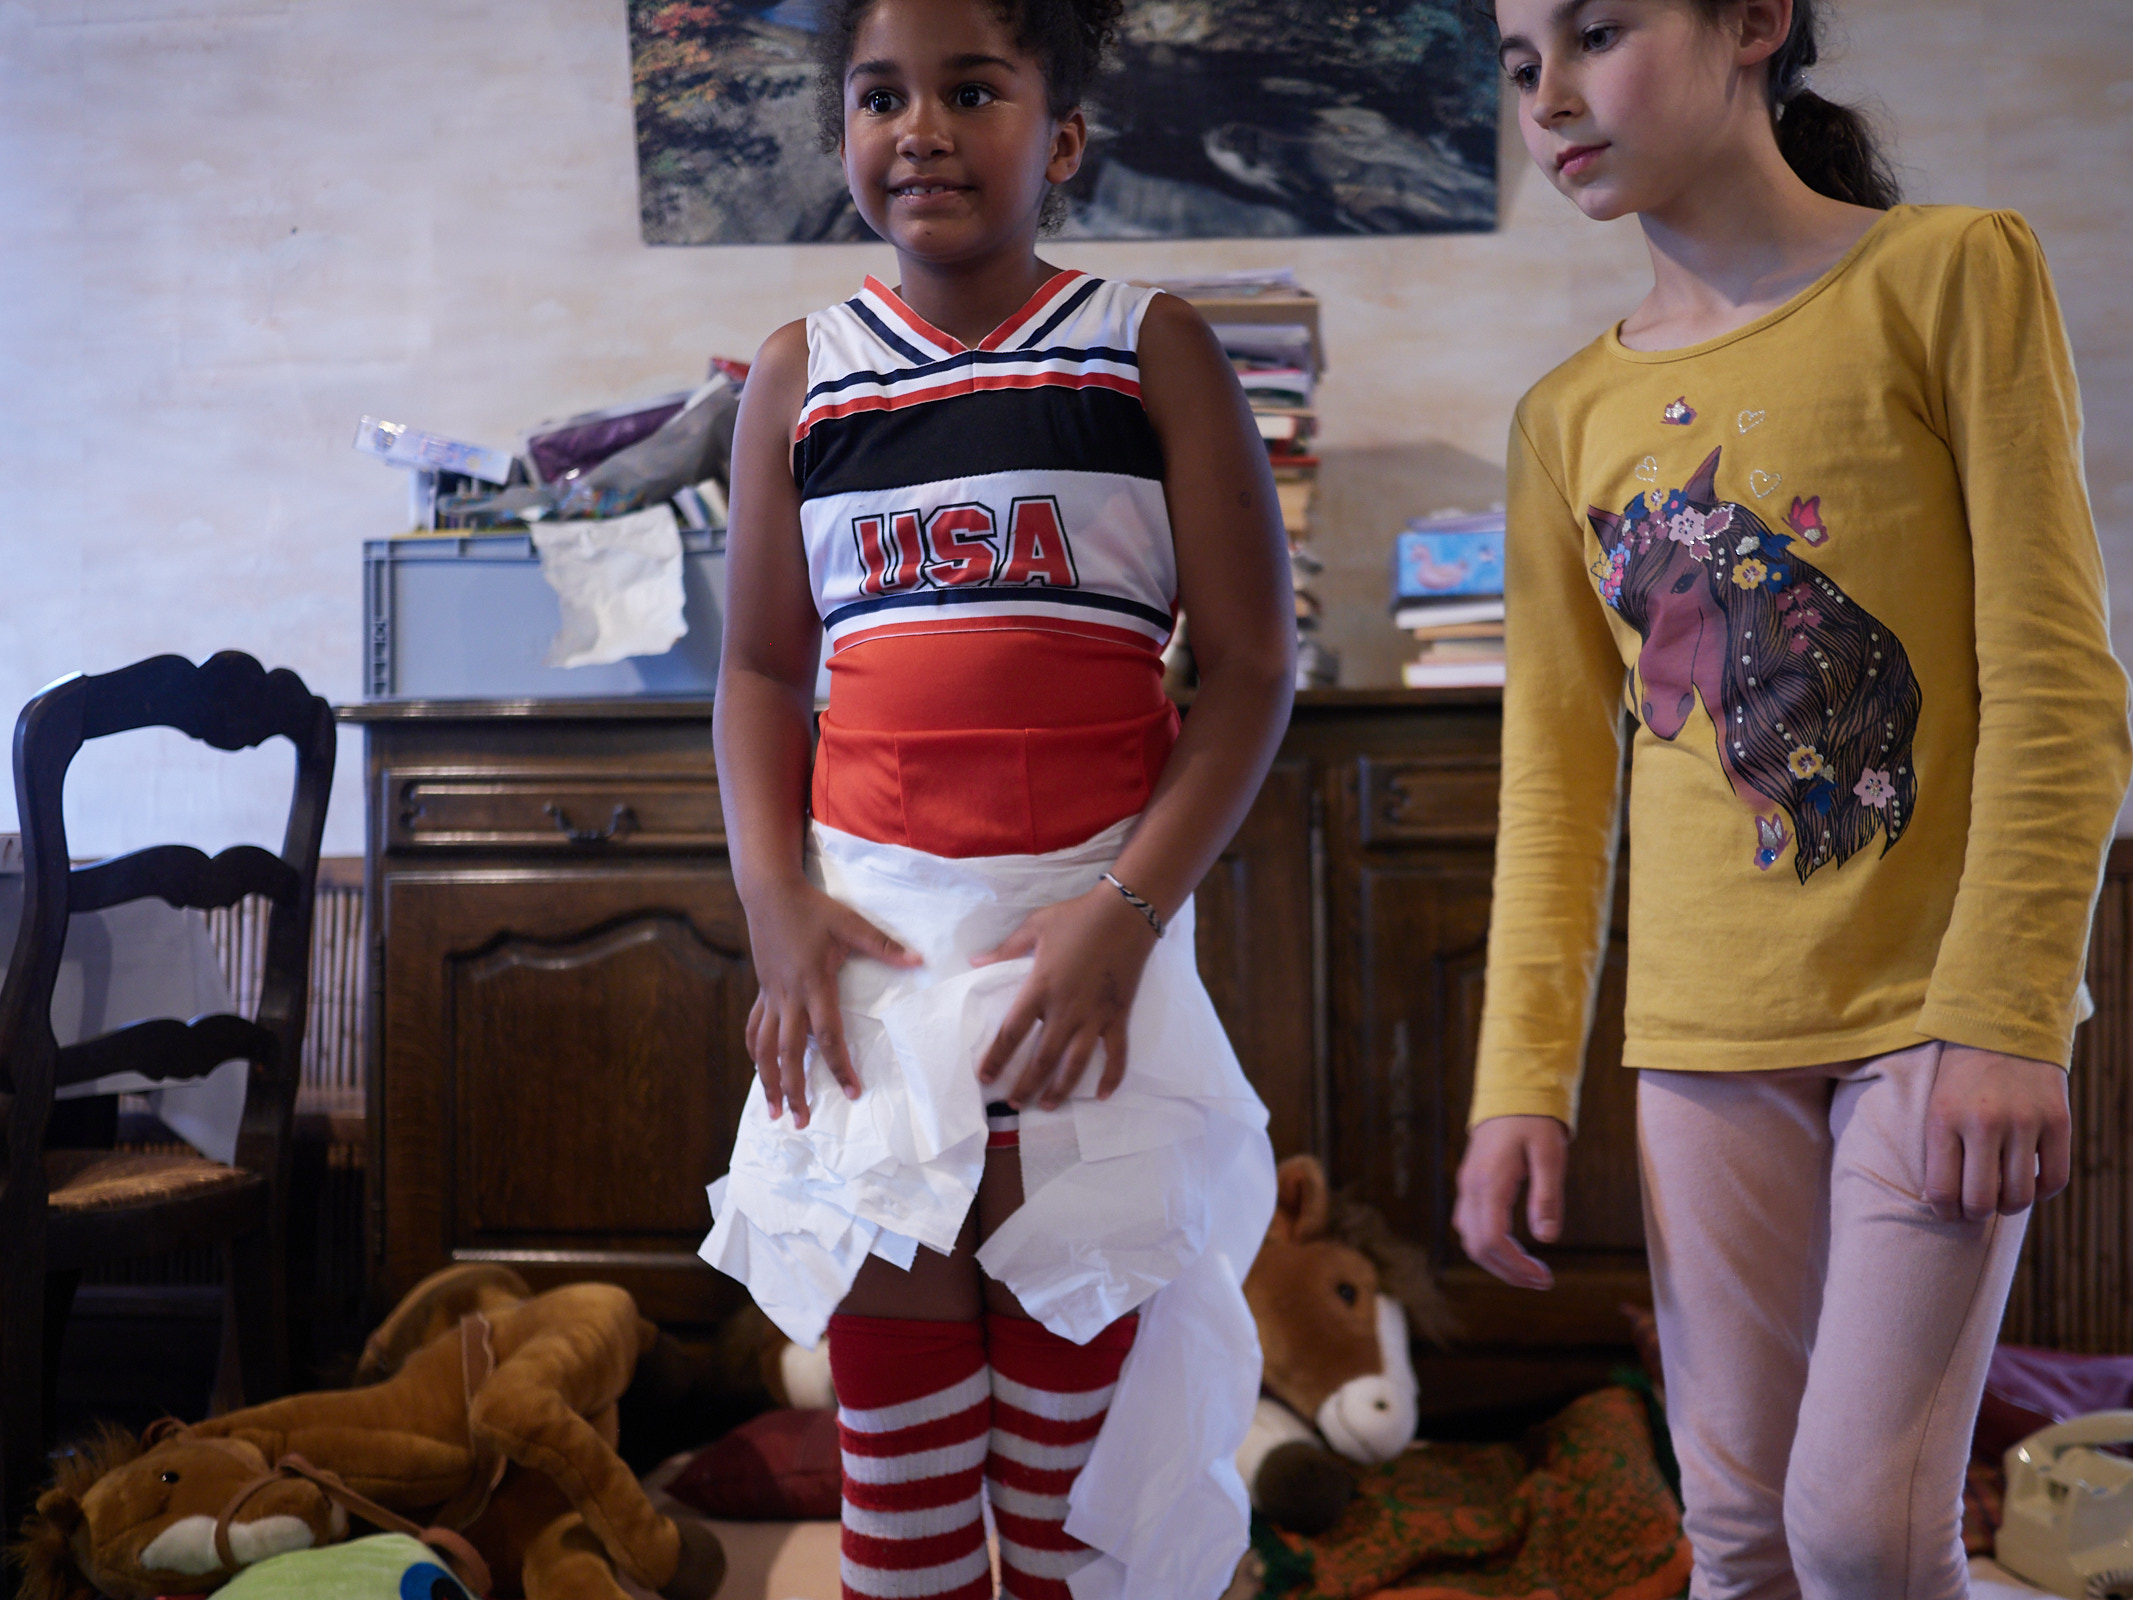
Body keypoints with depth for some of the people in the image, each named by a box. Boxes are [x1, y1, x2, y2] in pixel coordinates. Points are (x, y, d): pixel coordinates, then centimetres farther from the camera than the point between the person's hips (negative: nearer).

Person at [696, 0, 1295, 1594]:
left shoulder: (1151, 348, 0)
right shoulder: (800, 373, 9)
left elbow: (1251, 663, -3)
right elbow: (762, 666, 12)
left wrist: (1129, 911, -13)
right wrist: (774, 898, -2)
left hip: (1087, 922, -2)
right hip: (873, 926, 3)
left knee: (1075, 1414, 8)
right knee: (893, 1411, 11)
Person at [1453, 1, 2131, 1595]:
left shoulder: (1954, 274, -3)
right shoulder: (1568, 416, 9)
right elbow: (1554, 771, 7)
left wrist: (2005, 1017, -14)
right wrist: (1525, 1081, 2)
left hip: (1938, 1010, -3)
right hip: (1706, 1037, 4)